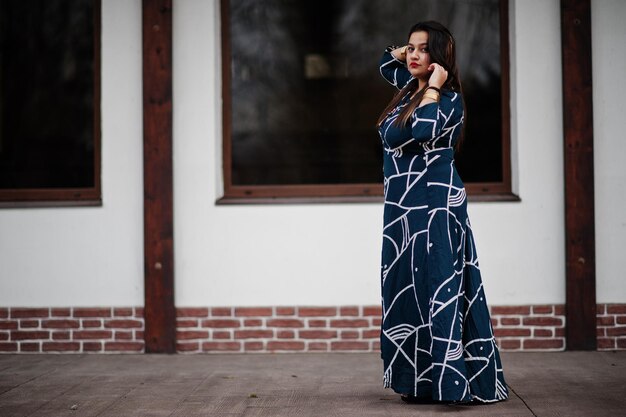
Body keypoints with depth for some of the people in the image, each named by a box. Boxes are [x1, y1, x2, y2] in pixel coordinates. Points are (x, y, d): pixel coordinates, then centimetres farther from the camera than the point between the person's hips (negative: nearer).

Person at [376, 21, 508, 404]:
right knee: (408, 292, 10)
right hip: (403, 209, 9)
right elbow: (386, 62, 34)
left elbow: (424, 130, -30)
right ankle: (421, 379, 17)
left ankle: (449, 381, -11)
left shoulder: (448, 99, -9)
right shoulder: (410, 88, 14)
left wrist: (433, 87, -18)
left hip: (436, 209, -9)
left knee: (438, 291, -11)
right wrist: (405, 50, 14)